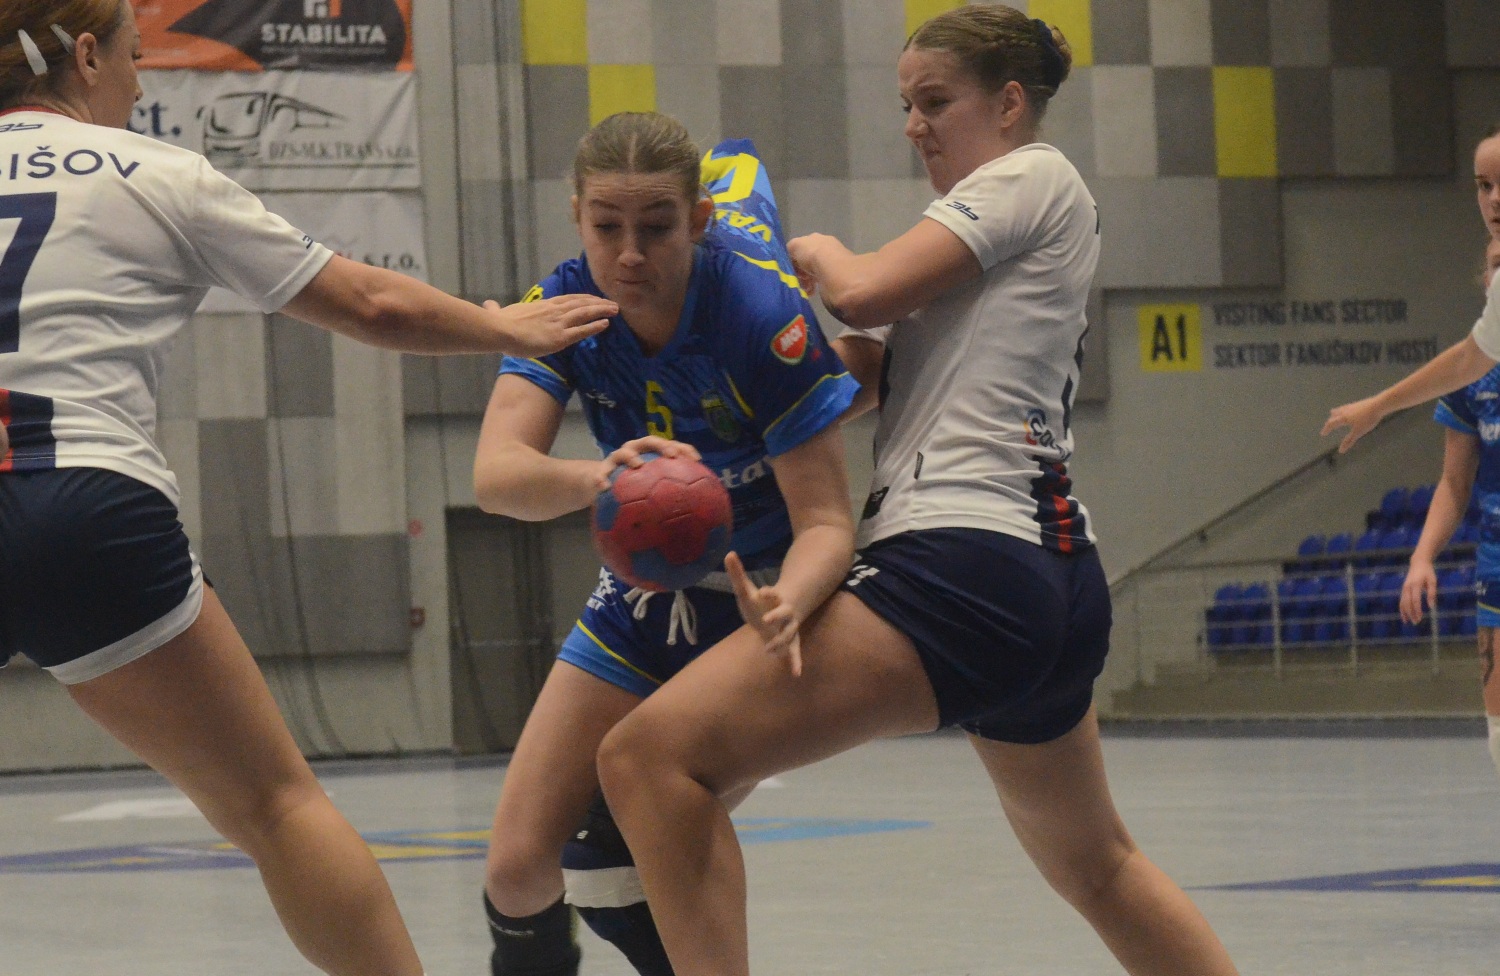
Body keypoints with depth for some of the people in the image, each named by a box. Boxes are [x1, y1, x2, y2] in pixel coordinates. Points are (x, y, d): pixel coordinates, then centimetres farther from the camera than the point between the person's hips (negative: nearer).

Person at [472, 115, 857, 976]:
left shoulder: (764, 313, -27)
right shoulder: (567, 306, -15)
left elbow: (827, 521, -25)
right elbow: (495, 474, -31)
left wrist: (787, 606, -49)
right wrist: (594, 480, -54)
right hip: (645, 598, 4)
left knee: (616, 861, -20)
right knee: (519, 867, -3)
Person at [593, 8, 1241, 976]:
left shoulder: (1033, 176, -1)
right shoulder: (996, 238, 26)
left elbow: (864, 292, -12)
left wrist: (816, 248, 9)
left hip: (965, 561, -11)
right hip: (1051, 570, 11)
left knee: (651, 756, -19)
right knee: (1094, 862, 28)